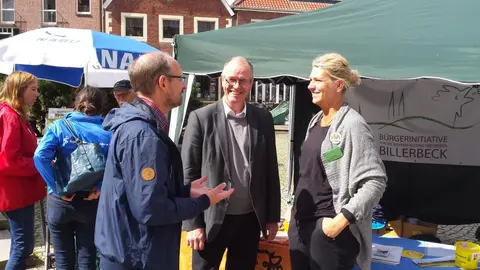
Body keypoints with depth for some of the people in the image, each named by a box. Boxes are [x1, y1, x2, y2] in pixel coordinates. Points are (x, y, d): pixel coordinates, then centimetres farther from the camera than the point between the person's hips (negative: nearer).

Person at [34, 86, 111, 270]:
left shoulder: (60, 126, -5)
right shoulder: (108, 132, -3)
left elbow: (40, 156, -19)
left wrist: (57, 188, -14)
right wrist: (101, 187, -14)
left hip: (61, 201, 0)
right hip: (91, 202, 0)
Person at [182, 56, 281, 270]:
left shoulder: (263, 119, 3)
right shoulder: (201, 118, -7)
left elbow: (271, 170, 7)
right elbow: (189, 173, -7)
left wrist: (272, 217, 7)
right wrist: (193, 223, -9)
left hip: (250, 219, 3)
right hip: (211, 219, -3)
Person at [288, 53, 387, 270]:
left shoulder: (351, 125, -15)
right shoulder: (316, 121, 9)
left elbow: (375, 181, -18)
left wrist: (341, 220, -21)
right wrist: (296, 215, 15)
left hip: (328, 228, -7)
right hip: (301, 224, 8)